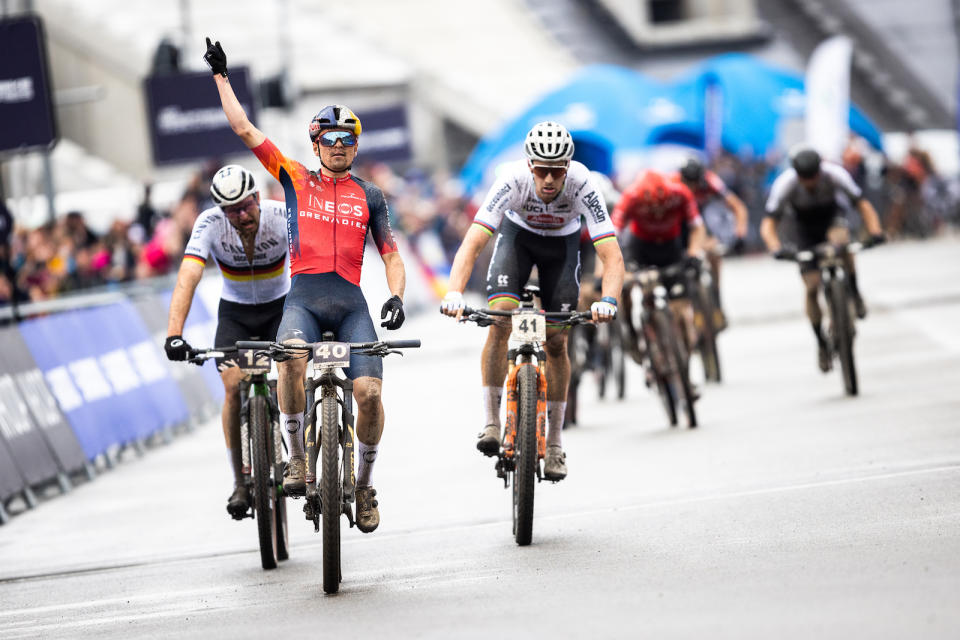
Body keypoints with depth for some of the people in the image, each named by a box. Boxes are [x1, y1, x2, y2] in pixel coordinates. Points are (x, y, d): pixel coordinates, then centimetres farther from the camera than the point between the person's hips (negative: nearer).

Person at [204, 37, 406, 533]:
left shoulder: (369, 196, 15)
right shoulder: (296, 180, 13)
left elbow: (391, 256, 14)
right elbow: (243, 128, 12)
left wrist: (396, 296, -5)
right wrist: (221, 75, 13)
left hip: (350, 301, 1)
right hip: (303, 296, -1)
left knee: (369, 391, -15)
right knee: (291, 357, -34)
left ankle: (364, 484, 8)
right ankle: (297, 459, -19)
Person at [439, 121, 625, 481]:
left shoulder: (582, 185, -36)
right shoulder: (513, 180, -37)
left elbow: (612, 256, -39)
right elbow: (472, 243, -42)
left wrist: (608, 300, -58)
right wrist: (454, 293, -58)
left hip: (562, 242, 1)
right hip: (517, 233, -1)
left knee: (556, 342, -2)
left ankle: (554, 444, 12)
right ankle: (491, 423, -15)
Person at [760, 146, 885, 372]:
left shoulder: (834, 174, -29)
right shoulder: (785, 184, -30)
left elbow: (862, 204, -24)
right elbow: (768, 224, -29)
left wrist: (875, 232, -40)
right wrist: (777, 249, -48)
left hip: (832, 218, 0)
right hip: (806, 228, 1)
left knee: (841, 239, -38)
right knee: (812, 287, -11)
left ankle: (854, 292, -17)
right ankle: (821, 343, 6)